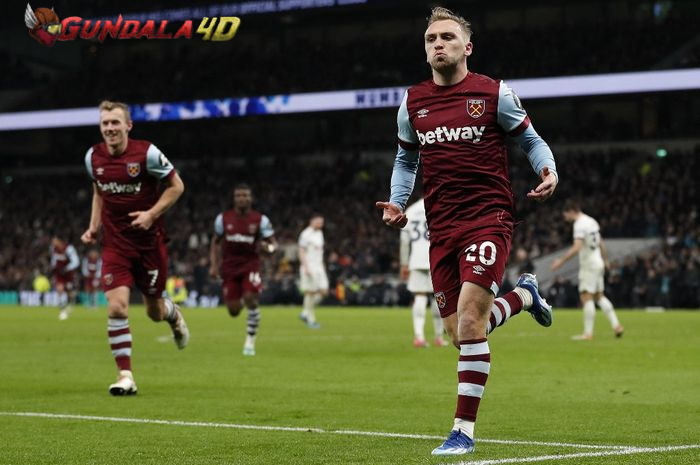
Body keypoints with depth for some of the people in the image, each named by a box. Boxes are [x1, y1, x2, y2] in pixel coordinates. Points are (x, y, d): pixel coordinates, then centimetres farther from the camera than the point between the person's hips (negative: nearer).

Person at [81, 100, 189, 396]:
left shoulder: (146, 153, -14)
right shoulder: (93, 157, -1)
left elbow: (176, 186, -5)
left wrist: (151, 214, -17)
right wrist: (93, 227, 5)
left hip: (149, 241, -2)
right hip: (115, 244, 2)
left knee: (155, 312, 10)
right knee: (116, 307, -15)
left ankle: (173, 314, 49)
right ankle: (125, 375, -8)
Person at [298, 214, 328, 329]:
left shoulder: (319, 233, 16)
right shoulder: (306, 234, -10)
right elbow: (301, 252, -13)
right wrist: (306, 267, -20)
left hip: (319, 267, 8)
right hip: (309, 268, -8)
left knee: (323, 291, 1)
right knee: (310, 292, -6)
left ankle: (306, 313, 12)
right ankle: (311, 319, 1)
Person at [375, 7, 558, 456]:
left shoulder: (495, 94, -2)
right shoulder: (412, 102, 10)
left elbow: (531, 140, 8)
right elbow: (406, 159, 23)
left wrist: (549, 171, -13)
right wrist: (398, 202, 5)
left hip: (488, 218, -5)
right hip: (442, 228, 5)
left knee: (470, 321, -18)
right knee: (460, 333, 5)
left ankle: (464, 430, -10)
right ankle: (524, 294, 37)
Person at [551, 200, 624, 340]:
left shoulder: (580, 224, -15)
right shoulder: (591, 221, 13)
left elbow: (577, 247, -26)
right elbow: (601, 243, 22)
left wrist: (561, 261, -24)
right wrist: (605, 260, 35)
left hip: (588, 265, -9)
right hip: (598, 263, 9)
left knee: (586, 297, -8)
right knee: (599, 296, 15)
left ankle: (588, 332, -9)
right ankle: (616, 325, 11)